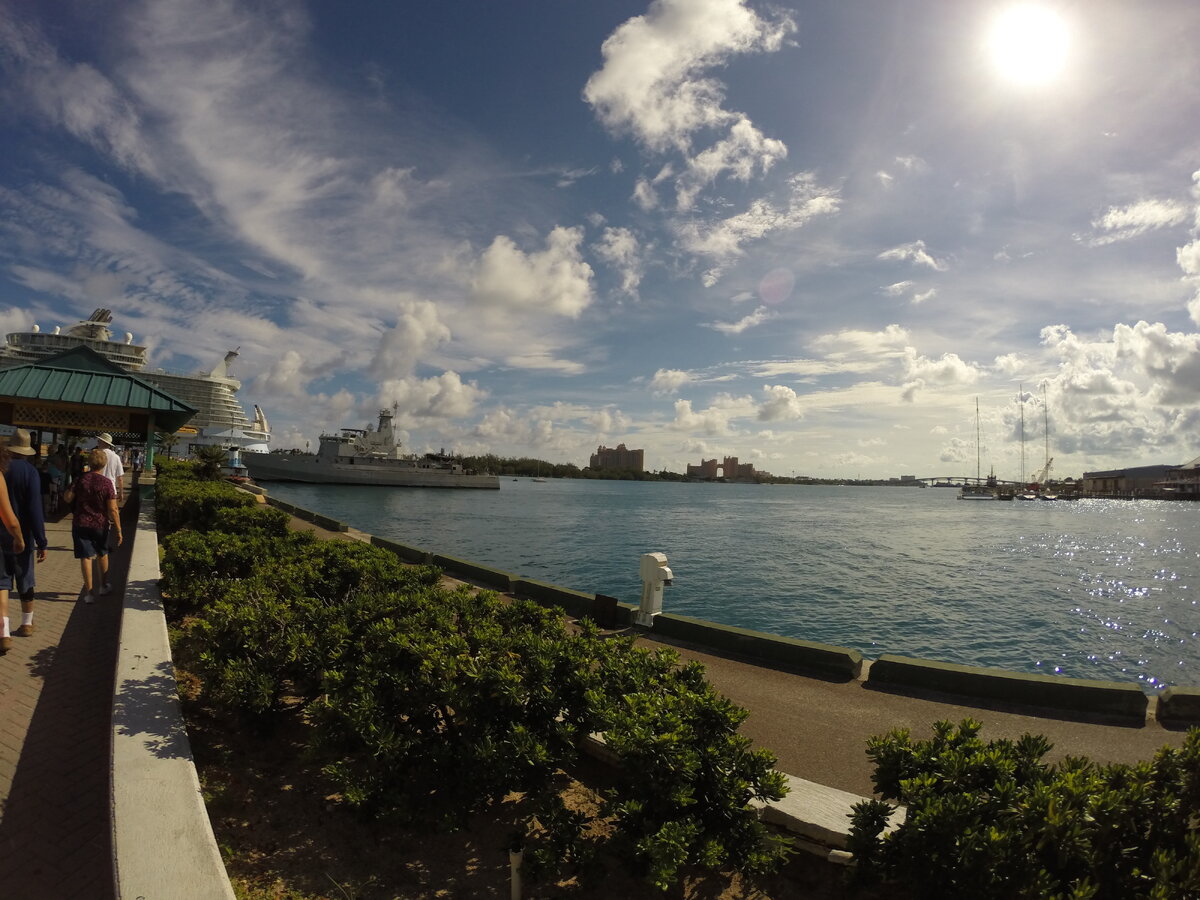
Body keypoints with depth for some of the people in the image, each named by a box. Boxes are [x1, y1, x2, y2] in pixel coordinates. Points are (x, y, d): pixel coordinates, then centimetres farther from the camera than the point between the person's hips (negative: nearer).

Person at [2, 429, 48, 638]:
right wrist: (42, 542, -11)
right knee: (25, 581, 13)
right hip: (23, 536, -1)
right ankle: (27, 624, 25)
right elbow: (35, 510, -15)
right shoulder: (30, 472, -12)